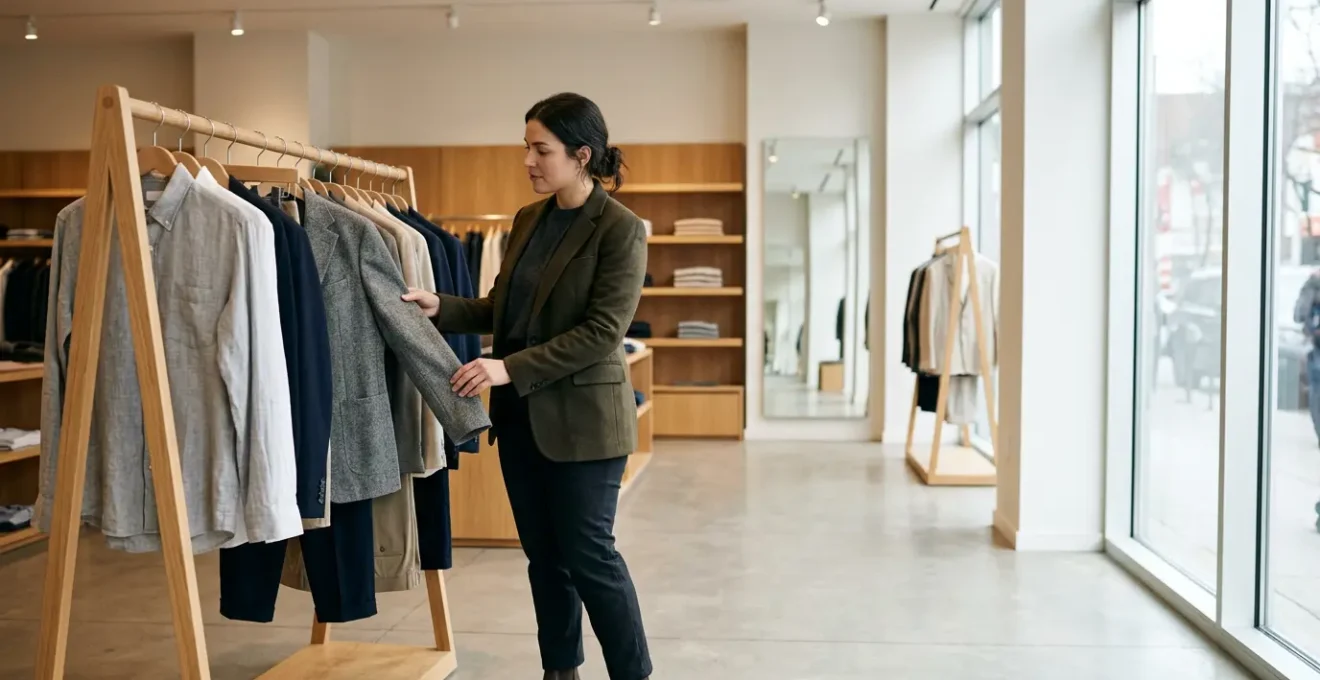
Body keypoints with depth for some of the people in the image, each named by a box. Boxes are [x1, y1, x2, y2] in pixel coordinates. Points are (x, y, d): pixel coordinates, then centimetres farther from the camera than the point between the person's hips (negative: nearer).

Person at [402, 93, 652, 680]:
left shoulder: (620, 229, -13)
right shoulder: (527, 219, 9)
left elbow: (602, 331, -19)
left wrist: (510, 369, -22)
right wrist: (440, 308, -2)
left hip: (581, 415, -7)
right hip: (520, 412, 7)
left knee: (587, 552, 0)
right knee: (543, 553, 14)